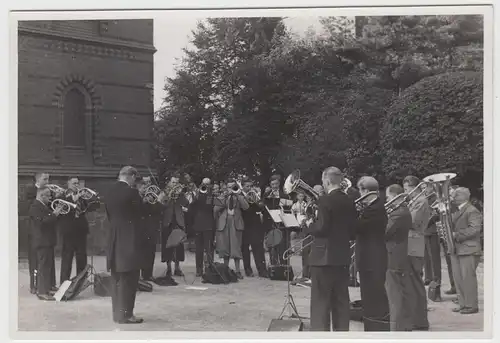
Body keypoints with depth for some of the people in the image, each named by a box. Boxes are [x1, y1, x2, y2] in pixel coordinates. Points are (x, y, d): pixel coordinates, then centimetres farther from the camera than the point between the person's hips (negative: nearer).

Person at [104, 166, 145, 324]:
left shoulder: (109, 192, 10)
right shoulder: (131, 192, -14)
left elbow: (109, 214, 14)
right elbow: (142, 210, -6)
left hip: (114, 239, 8)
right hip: (129, 239, -8)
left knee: (117, 278, 13)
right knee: (128, 279, -2)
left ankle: (117, 313, 19)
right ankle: (125, 314, 1)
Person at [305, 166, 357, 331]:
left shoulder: (325, 200, -14)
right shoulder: (349, 202, 8)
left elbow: (321, 228, -20)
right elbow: (352, 230, 10)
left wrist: (309, 226, -1)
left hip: (324, 257, -7)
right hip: (343, 257, 7)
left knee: (321, 302, -1)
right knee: (341, 301, 13)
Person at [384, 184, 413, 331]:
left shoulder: (398, 214, -18)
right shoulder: (404, 211, 13)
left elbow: (384, 233, -23)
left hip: (393, 263, -10)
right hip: (402, 262, 10)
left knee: (395, 302, -5)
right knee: (403, 300, 16)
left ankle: (397, 328, -1)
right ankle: (406, 327, 25)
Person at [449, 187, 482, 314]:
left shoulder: (472, 211, -11)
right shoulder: (458, 211, 18)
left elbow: (474, 229, -21)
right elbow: (452, 224, 23)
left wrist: (457, 235, -20)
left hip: (469, 250, -9)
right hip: (456, 250, 9)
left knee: (468, 278, -5)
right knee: (458, 278, 10)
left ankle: (472, 306, 3)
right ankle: (463, 304, 18)